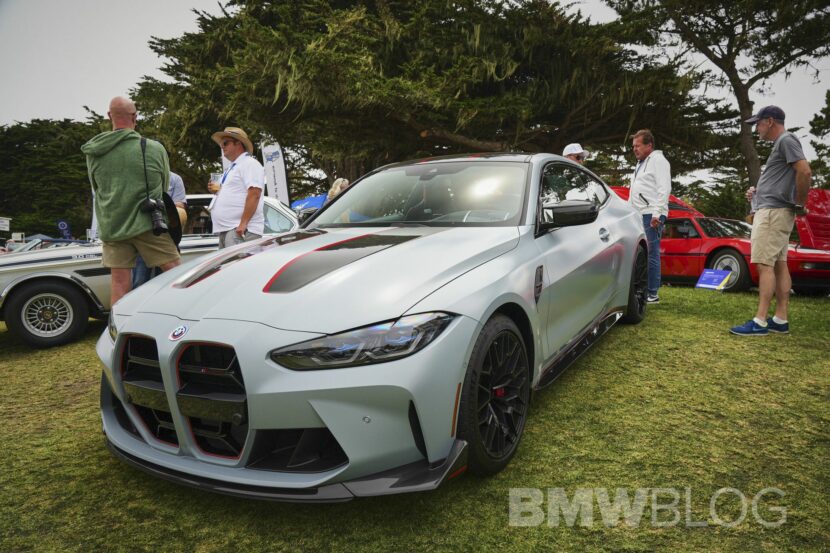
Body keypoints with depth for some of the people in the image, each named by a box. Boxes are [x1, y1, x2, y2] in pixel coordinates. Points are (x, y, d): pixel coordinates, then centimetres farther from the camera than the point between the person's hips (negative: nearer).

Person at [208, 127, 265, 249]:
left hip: (240, 230, -10)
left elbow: (254, 195, -18)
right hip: (226, 229, 10)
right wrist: (219, 190, 12)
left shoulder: (249, 163, -6)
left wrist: (243, 223, -24)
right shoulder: (233, 167, 24)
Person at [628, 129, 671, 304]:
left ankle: (652, 294, -4)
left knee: (651, 255, -8)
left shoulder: (658, 160, -3)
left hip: (651, 216, -9)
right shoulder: (640, 163, 25)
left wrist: (657, 213, -19)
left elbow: (664, 189, -12)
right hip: (638, 216, 9)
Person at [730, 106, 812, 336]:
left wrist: (800, 204, -12)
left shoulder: (786, 140, -8)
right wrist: (759, 191, 13)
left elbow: (805, 171, -20)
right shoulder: (780, 144, 22)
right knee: (779, 265, 8)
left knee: (764, 264, -13)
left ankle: (760, 322, -13)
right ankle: (780, 319, 12)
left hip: (773, 211, -10)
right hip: (773, 211, 10)